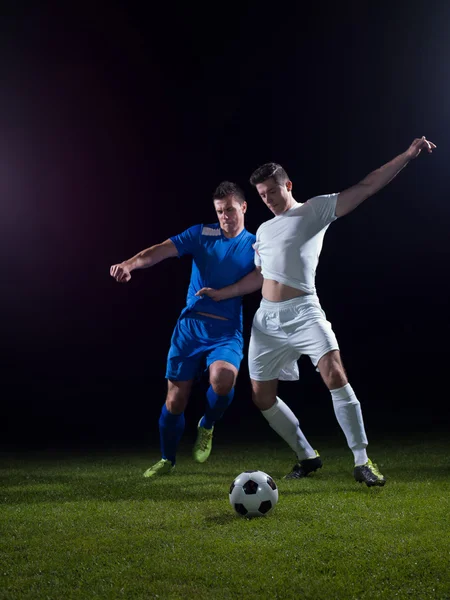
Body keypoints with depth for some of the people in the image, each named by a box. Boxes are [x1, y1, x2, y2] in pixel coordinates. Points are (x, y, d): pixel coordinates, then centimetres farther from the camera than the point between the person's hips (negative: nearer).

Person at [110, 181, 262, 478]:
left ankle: (207, 427, 4)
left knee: (223, 378, -30)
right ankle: (167, 460, 27)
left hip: (227, 331, -1)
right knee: (175, 399, 1)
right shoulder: (202, 234, 2)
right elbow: (162, 250, -12)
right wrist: (130, 264, -29)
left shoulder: (255, 246, 4)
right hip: (190, 326, 1)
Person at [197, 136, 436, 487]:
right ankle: (308, 457, 20)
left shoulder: (315, 210, 1)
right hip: (266, 320, 6)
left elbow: (366, 188, -7)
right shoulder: (264, 230, 18)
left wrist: (407, 156, -14)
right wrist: (223, 293, 26)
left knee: (335, 375, -25)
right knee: (262, 397, 5)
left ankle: (362, 462, -17)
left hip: (303, 313, -6)